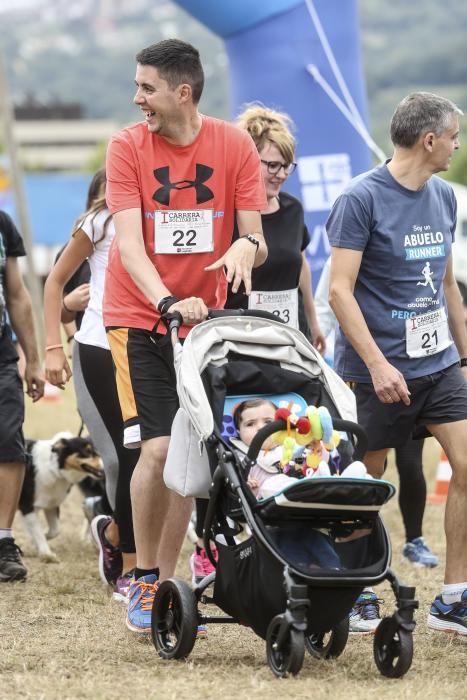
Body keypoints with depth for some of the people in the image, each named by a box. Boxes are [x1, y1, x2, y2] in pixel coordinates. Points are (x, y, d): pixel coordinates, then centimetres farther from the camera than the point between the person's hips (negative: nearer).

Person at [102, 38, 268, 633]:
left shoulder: (234, 147, -4)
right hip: (139, 317, -2)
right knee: (158, 449, -15)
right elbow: (129, 245, -17)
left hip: (204, 318, 2)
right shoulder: (127, 147, -9)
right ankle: (143, 580, -1)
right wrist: (168, 302, -34)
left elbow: (256, 238, -3)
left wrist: (246, 247, -28)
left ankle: (166, 584, 14)